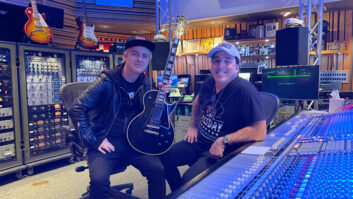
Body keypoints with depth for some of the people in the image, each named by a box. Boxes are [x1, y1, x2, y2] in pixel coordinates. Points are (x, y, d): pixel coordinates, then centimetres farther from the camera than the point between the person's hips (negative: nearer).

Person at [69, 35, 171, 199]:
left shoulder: (145, 84, 6)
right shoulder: (107, 82, -10)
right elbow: (76, 110, -10)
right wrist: (93, 141, -12)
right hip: (105, 142, -3)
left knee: (158, 170, -17)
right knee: (99, 180, -28)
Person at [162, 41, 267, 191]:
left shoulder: (245, 90, -21)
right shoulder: (209, 83, 3)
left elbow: (260, 131, -25)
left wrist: (224, 141, -24)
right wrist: (193, 126, 15)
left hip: (223, 151, -7)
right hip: (199, 141, 8)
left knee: (189, 180, -27)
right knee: (164, 156, 3)